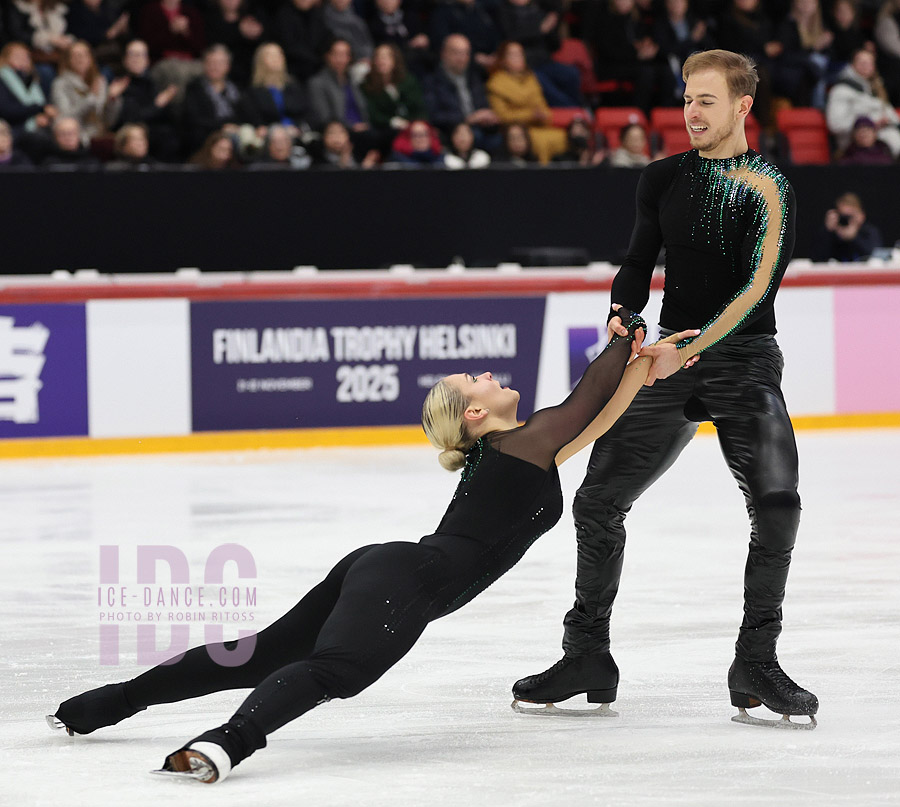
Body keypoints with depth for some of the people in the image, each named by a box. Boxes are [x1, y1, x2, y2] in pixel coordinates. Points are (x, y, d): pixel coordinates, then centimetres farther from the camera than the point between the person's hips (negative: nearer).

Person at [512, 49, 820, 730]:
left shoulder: (768, 188, -8)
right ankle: (588, 656, 14)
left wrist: (690, 349, -26)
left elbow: (759, 288, -17)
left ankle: (756, 665, -11)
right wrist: (624, 312, -6)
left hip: (744, 361, -5)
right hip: (669, 362, 5)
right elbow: (639, 263, 16)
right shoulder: (663, 179, 8)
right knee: (598, 500, 1)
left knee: (776, 503, -22)